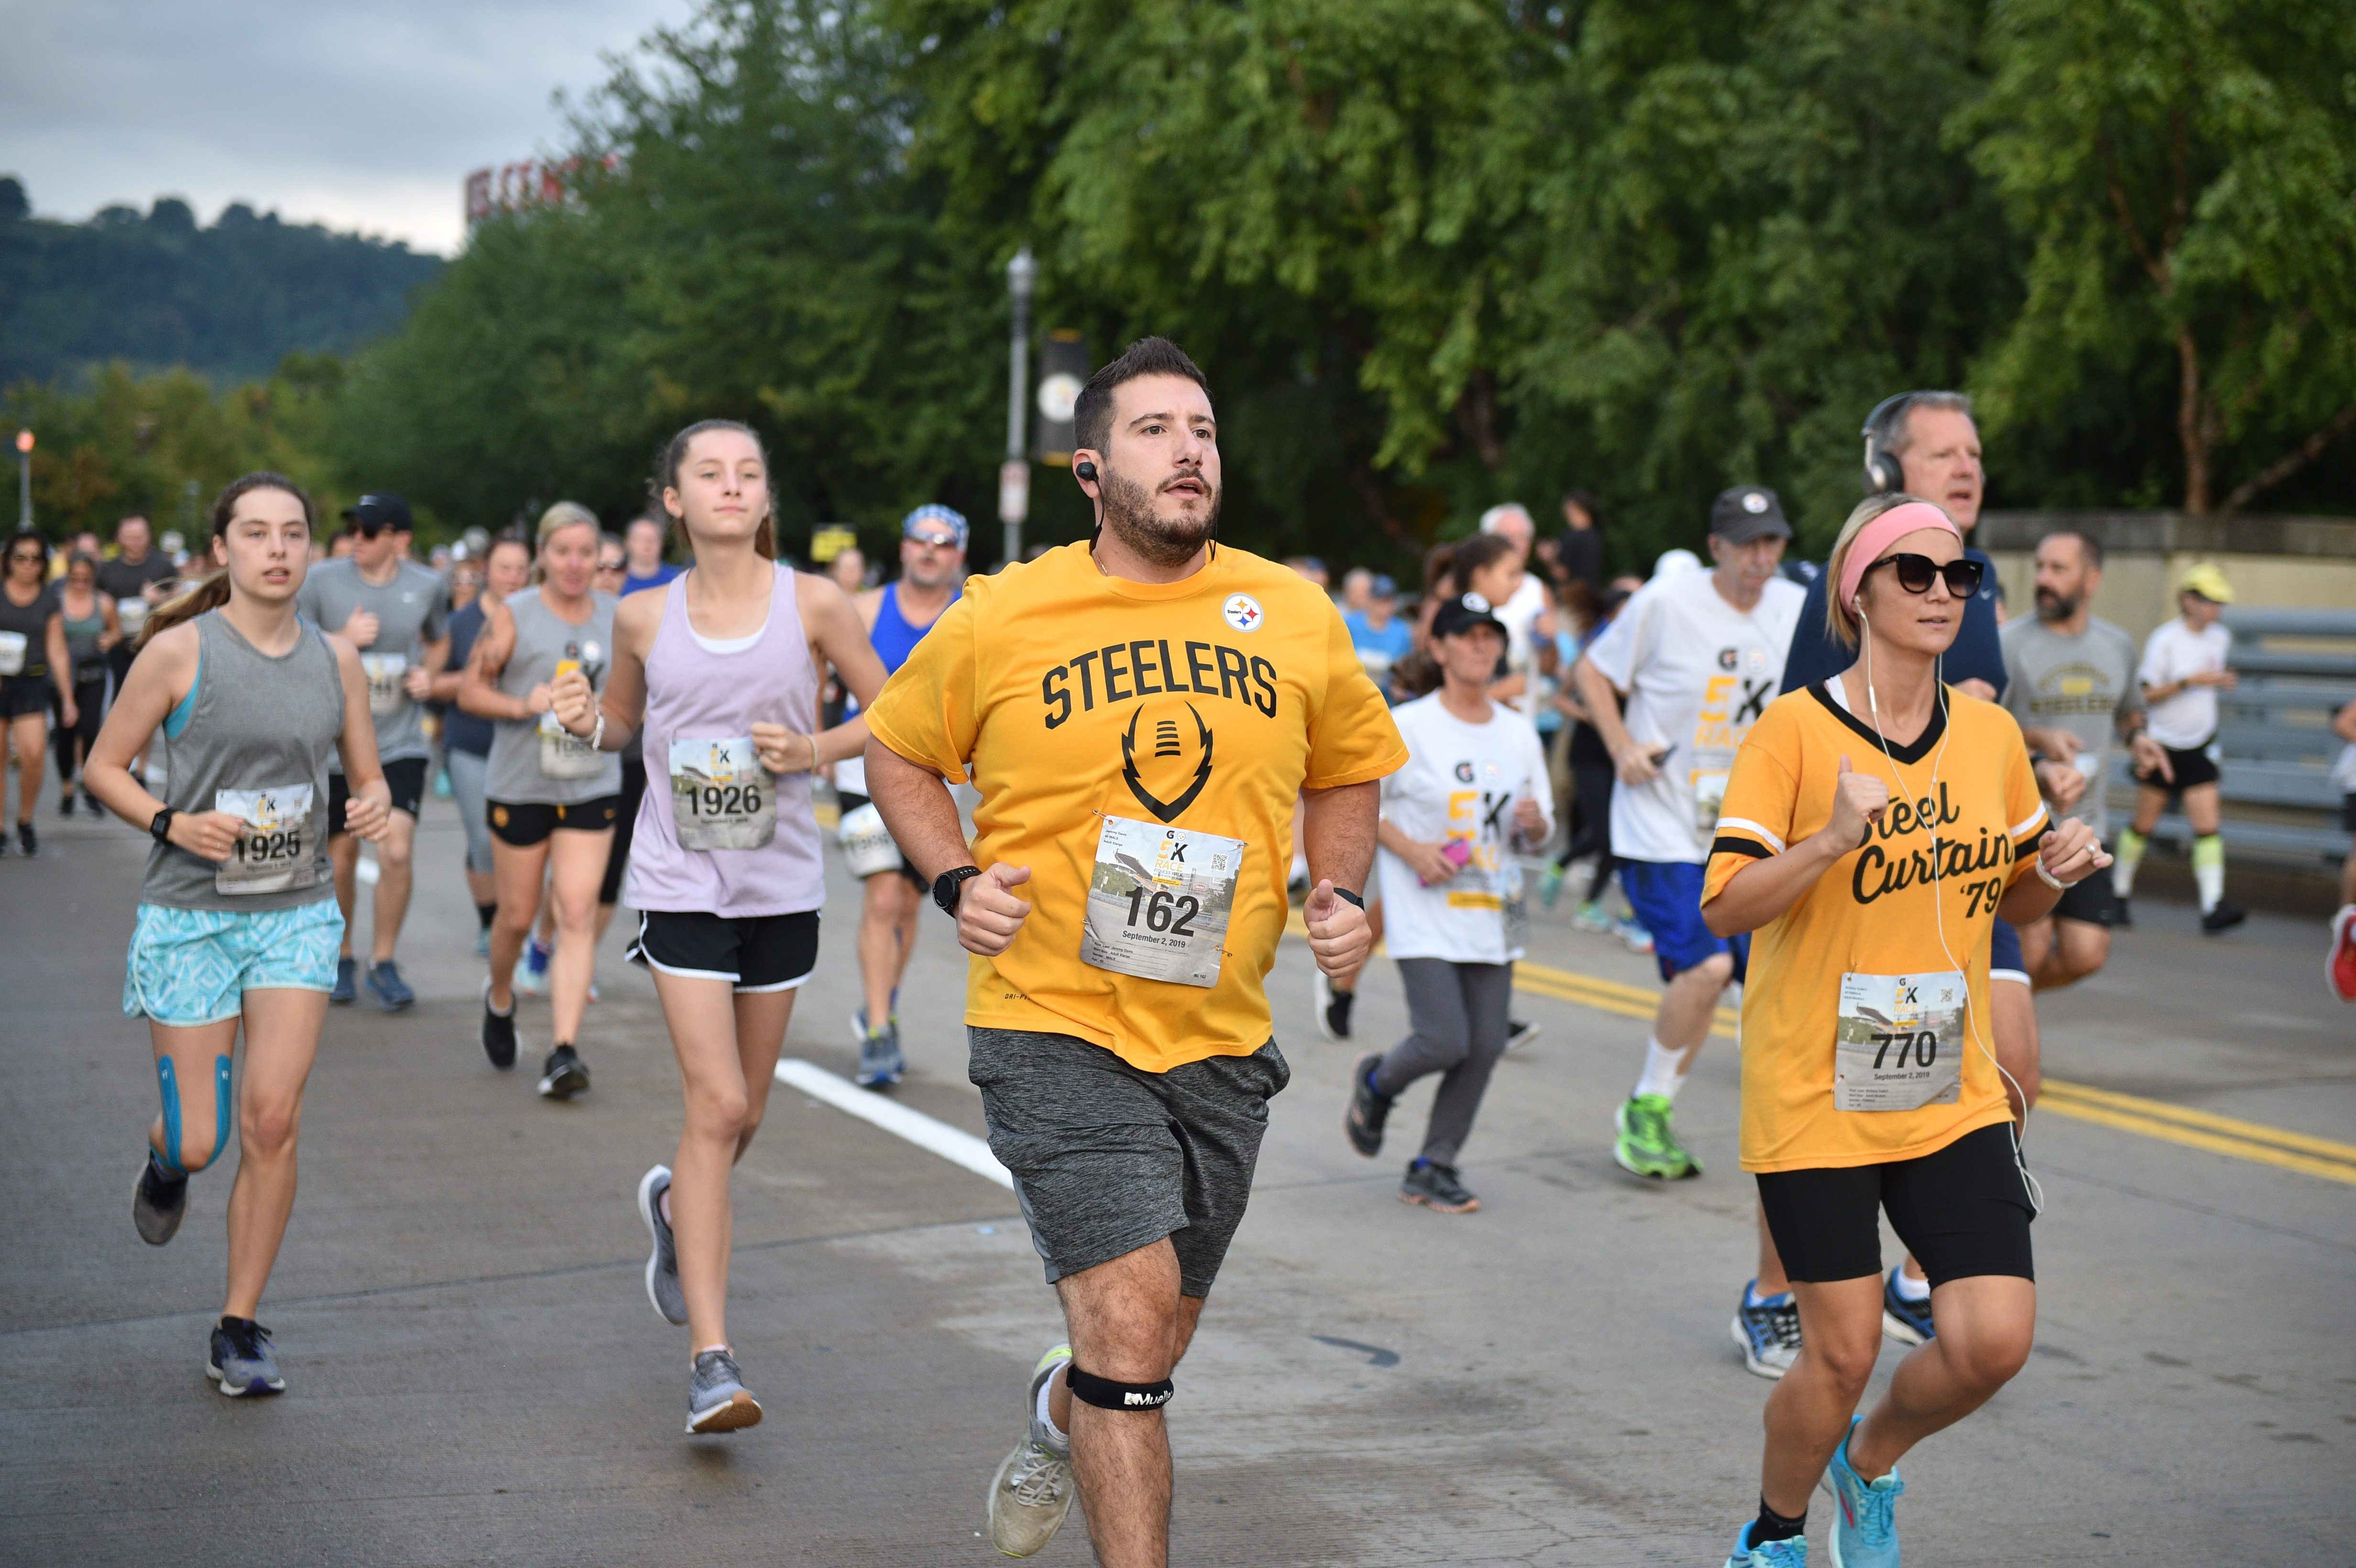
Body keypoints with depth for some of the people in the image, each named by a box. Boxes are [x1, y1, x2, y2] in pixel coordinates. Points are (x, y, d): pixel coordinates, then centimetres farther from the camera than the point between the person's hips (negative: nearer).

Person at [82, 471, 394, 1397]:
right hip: (190, 915, -2)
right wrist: (173, 824, -18)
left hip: (297, 913, 2)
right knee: (198, 1142, 0)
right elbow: (103, 767, -1)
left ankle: (240, 1330, 5)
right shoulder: (180, 651, -7)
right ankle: (165, 1158, 40)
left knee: (272, 1120, -9)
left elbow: (368, 780, 14)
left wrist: (373, 810, -10)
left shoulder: (336, 659, 4)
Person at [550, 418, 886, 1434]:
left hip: (782, 884, 2)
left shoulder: (812, 605, -3)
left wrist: (817, 751, -13)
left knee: (743, 1113, 13)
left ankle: (677, 1206, 50)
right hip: (682, 883, -1)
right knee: (717, 1104, -12)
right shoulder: (645, 617, 1)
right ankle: (711, 1360, -10)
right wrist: (585, 721, -5)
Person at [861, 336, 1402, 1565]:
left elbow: (1348, 770, 18)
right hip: (1055, 1026, -4)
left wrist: (1342, 894, 0)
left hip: (1219, 1039, 4)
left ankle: (1058, 1415, 53)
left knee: (1148, 1351, 17)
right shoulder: (1000, 619, -5)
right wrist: (955, 879, -5)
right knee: (1131, 1315, -18)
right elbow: (897, 751, 11)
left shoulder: (1295, 614, 2)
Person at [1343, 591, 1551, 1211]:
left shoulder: (1519, 732, 9)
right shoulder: (1407, 727, -6)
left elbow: (1537, 834, 16)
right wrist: (1412, 850, -14)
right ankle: (1377, 1082, 21)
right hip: (1426, 914, -5)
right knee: (1444, 1041, -14)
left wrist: (1534, 823, -8)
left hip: (1492, 914, 5)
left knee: (1486, 1045, 0)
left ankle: (1434, 1167, 16)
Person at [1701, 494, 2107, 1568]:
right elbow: (1724, 908, -13)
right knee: (1843, 1354, -1)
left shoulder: (1992, 734, 6)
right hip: (1815, 1089, -4)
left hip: (1953, 1092, 4)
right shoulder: (1796, 731, -9)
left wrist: (2056, 872, -3)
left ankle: (1870, 1460, 26)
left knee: (1994, 1340, -7)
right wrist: (1835, 840, -28)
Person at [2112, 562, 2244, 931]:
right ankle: (2119, 890, 25)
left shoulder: (2220, 639, 7)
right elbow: (2144, 695, -16)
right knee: (2144, 824, 6)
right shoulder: (2164, 640, -11)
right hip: (2163, 746, -4)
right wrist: (2188, 682, -24)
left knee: (2208, 827, -8)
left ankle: (2213, 906, -15)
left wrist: (2221, 682, 8)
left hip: (2199, 748, 4)